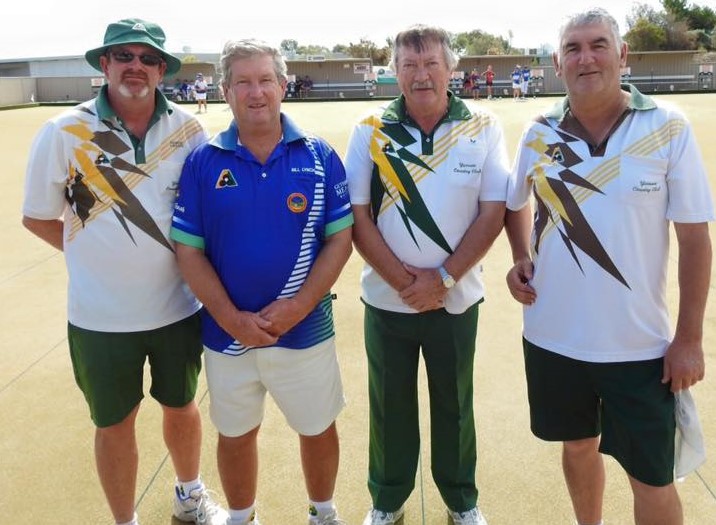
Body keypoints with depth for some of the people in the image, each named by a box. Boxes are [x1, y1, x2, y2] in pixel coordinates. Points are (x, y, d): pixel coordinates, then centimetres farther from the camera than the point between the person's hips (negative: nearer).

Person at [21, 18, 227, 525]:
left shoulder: (187, 130, -4)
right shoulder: (64, 132, -10)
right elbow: (38, 217, 0)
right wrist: (100, 253, -4)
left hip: (179, 307, 2)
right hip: (101, 317, -2)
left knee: (181, 406, 20)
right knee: (114, 423, 13)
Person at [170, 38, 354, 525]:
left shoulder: (318, 155, -4)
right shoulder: (204, 161, -4)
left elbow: (340, 238, -6)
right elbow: (189, 250, -4)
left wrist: (296, 307, -16)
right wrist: (232, 319, -15)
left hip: (306, 330, 0)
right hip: (227, 334, 1)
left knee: (318, 429, 16)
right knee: (235, 434, 18)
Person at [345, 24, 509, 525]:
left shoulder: (483, 128, -4)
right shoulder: (370, 132, -4)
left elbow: (493, 211, -7)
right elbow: (357, 216, -7)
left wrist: (443, 278, -15)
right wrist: (404, 281, -14)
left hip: (457, 299, 0)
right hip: (387, 299, 0)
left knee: (454, 405, 15)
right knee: (389, 405, 14)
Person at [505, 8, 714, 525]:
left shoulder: (668, 128, -9)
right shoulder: (539, 133, -2)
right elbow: (516, 204, 17)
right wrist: (521, 259, -1)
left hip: (639, 343, -2)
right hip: (553, 336, 3)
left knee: (651, 476, 8)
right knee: (578, 446, 21)